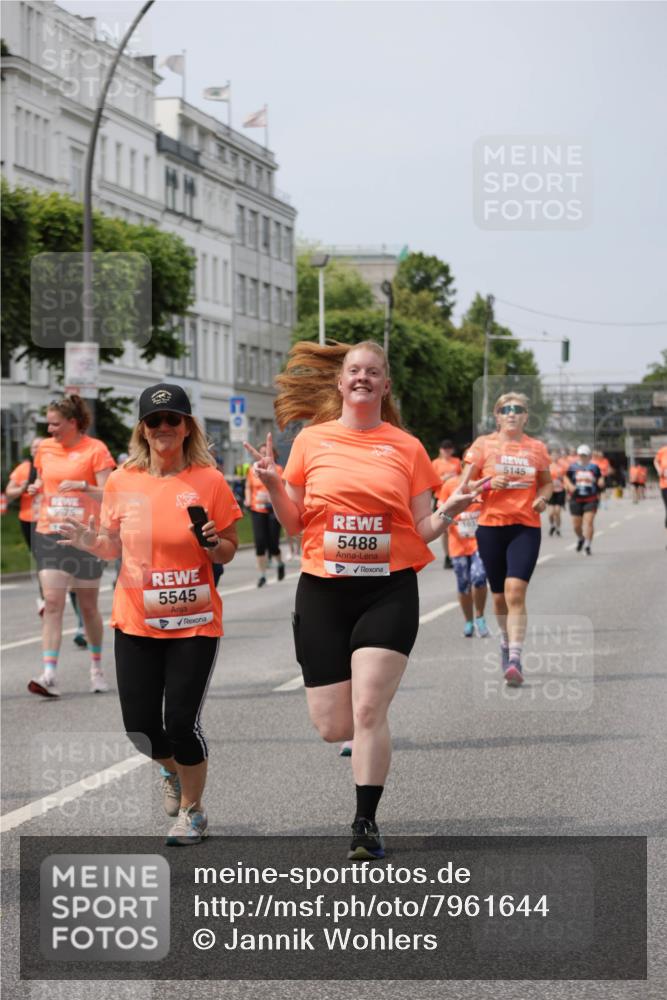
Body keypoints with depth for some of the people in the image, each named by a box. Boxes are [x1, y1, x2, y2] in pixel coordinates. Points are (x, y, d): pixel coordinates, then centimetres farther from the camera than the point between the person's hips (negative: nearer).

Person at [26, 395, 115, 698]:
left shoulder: (95, 450, -6)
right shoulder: (44, 448, 8)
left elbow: (107, 495, -11)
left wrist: (83, 486, -28)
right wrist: (36, 488, 1)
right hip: (49, 534, 3)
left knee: (88, 606, 9)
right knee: (52, 603, -10)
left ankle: (97, 668, 29)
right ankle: (49, 675, -18)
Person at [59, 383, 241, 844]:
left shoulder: (209, 481, -5)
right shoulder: (122, 482, 2)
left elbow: (229, 551, 3)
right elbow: (117, 547, 12)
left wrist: (214, 544, -19)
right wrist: (92, 542, -9)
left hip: (195, 621, -3)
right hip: (136, 621, 3)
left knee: (182, 722, -8)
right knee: (139, 726, 4)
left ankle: (192, 810, 16)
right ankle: (171, 771, 40)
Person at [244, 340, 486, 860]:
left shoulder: (406, 447, 5)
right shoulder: (311, 440, 6)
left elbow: (422, 530, 7)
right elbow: (293, 523, 9)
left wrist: (451, 510, -13)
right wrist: (274, 485, -8)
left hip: (389, 589, -1)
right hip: (323, 589, 1)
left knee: (368, 711, -14)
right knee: (333, 727, 1)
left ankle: (367, 825, -3)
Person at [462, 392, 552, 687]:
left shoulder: (536, 448, 7)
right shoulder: (484, 444, 2)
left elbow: (547, 483, 20)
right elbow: (464, 485, 2)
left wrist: (542, 497, -2)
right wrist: (489, 483, -18)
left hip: (526, 527, -1)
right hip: (491, 527, 1)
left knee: (515, 592, -17)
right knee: (499, 596, 11)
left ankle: (514, 660, -22)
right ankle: (506, 643, 38)